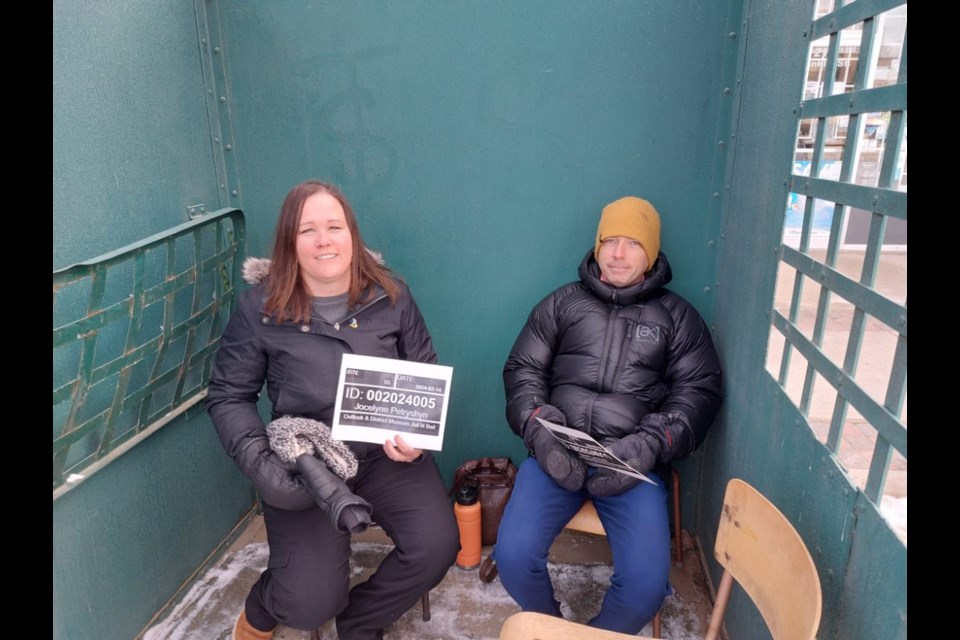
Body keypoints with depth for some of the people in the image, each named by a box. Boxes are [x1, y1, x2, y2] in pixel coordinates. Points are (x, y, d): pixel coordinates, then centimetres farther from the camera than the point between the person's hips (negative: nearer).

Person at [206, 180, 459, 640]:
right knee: (311, 603, -14)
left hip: (387, 454, 2)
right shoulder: (260, 307, -5)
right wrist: (260, 461, -14)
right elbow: (228, 396, 2)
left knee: (437, 546, -18)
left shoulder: (391, 295, 0)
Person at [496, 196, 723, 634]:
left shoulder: (677, 316, 12)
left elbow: (699, 392, 5)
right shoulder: (562, 303, 13)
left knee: (647, 581, -20)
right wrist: (538, 427, -9)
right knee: (513, 555, -19)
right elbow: (522, 369, 10)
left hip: (636, 461, 0)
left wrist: (651, 444, -13)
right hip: (557, 451, 1)